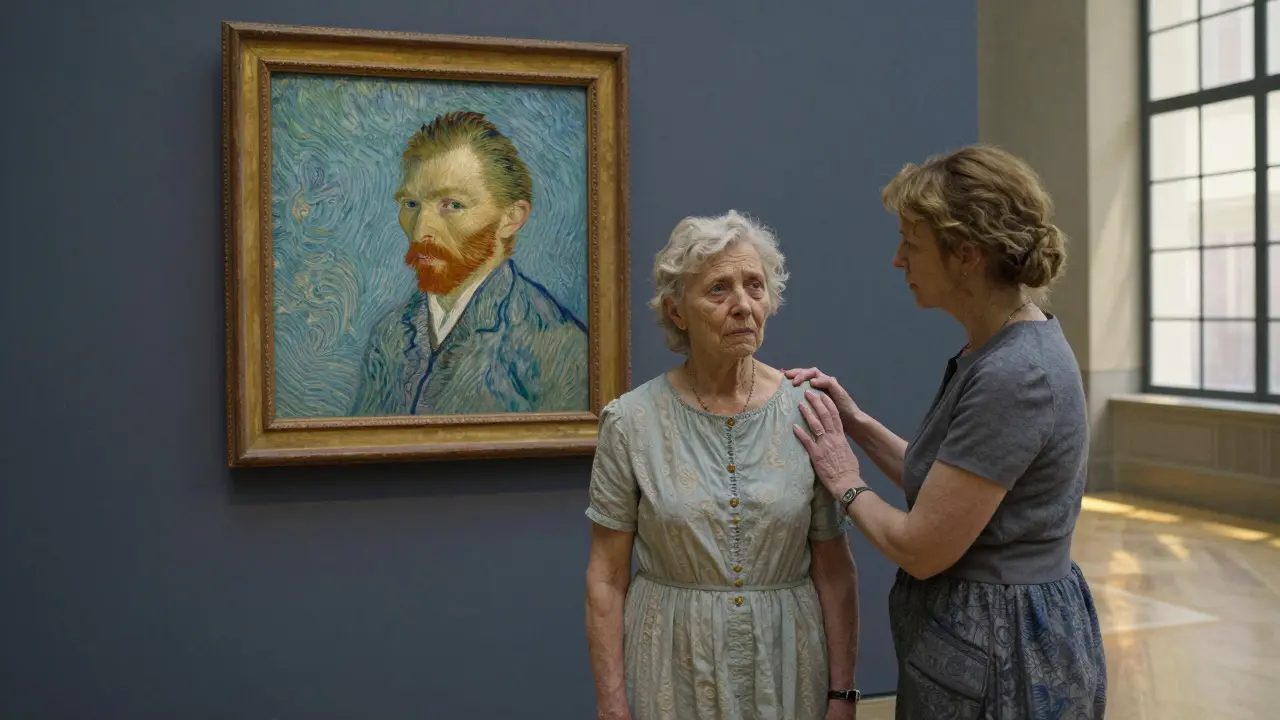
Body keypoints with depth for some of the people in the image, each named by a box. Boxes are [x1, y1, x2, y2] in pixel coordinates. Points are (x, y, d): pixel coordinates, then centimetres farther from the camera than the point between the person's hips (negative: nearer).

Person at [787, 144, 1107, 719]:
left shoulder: (1014, 375, -26)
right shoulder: (1001, 350, 5)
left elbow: (921, 548, -22)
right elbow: (942, 487, 13)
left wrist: (846, 484, -6)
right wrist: (858, 423, 7)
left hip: (999, 657, -9)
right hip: (979, 636, 9)